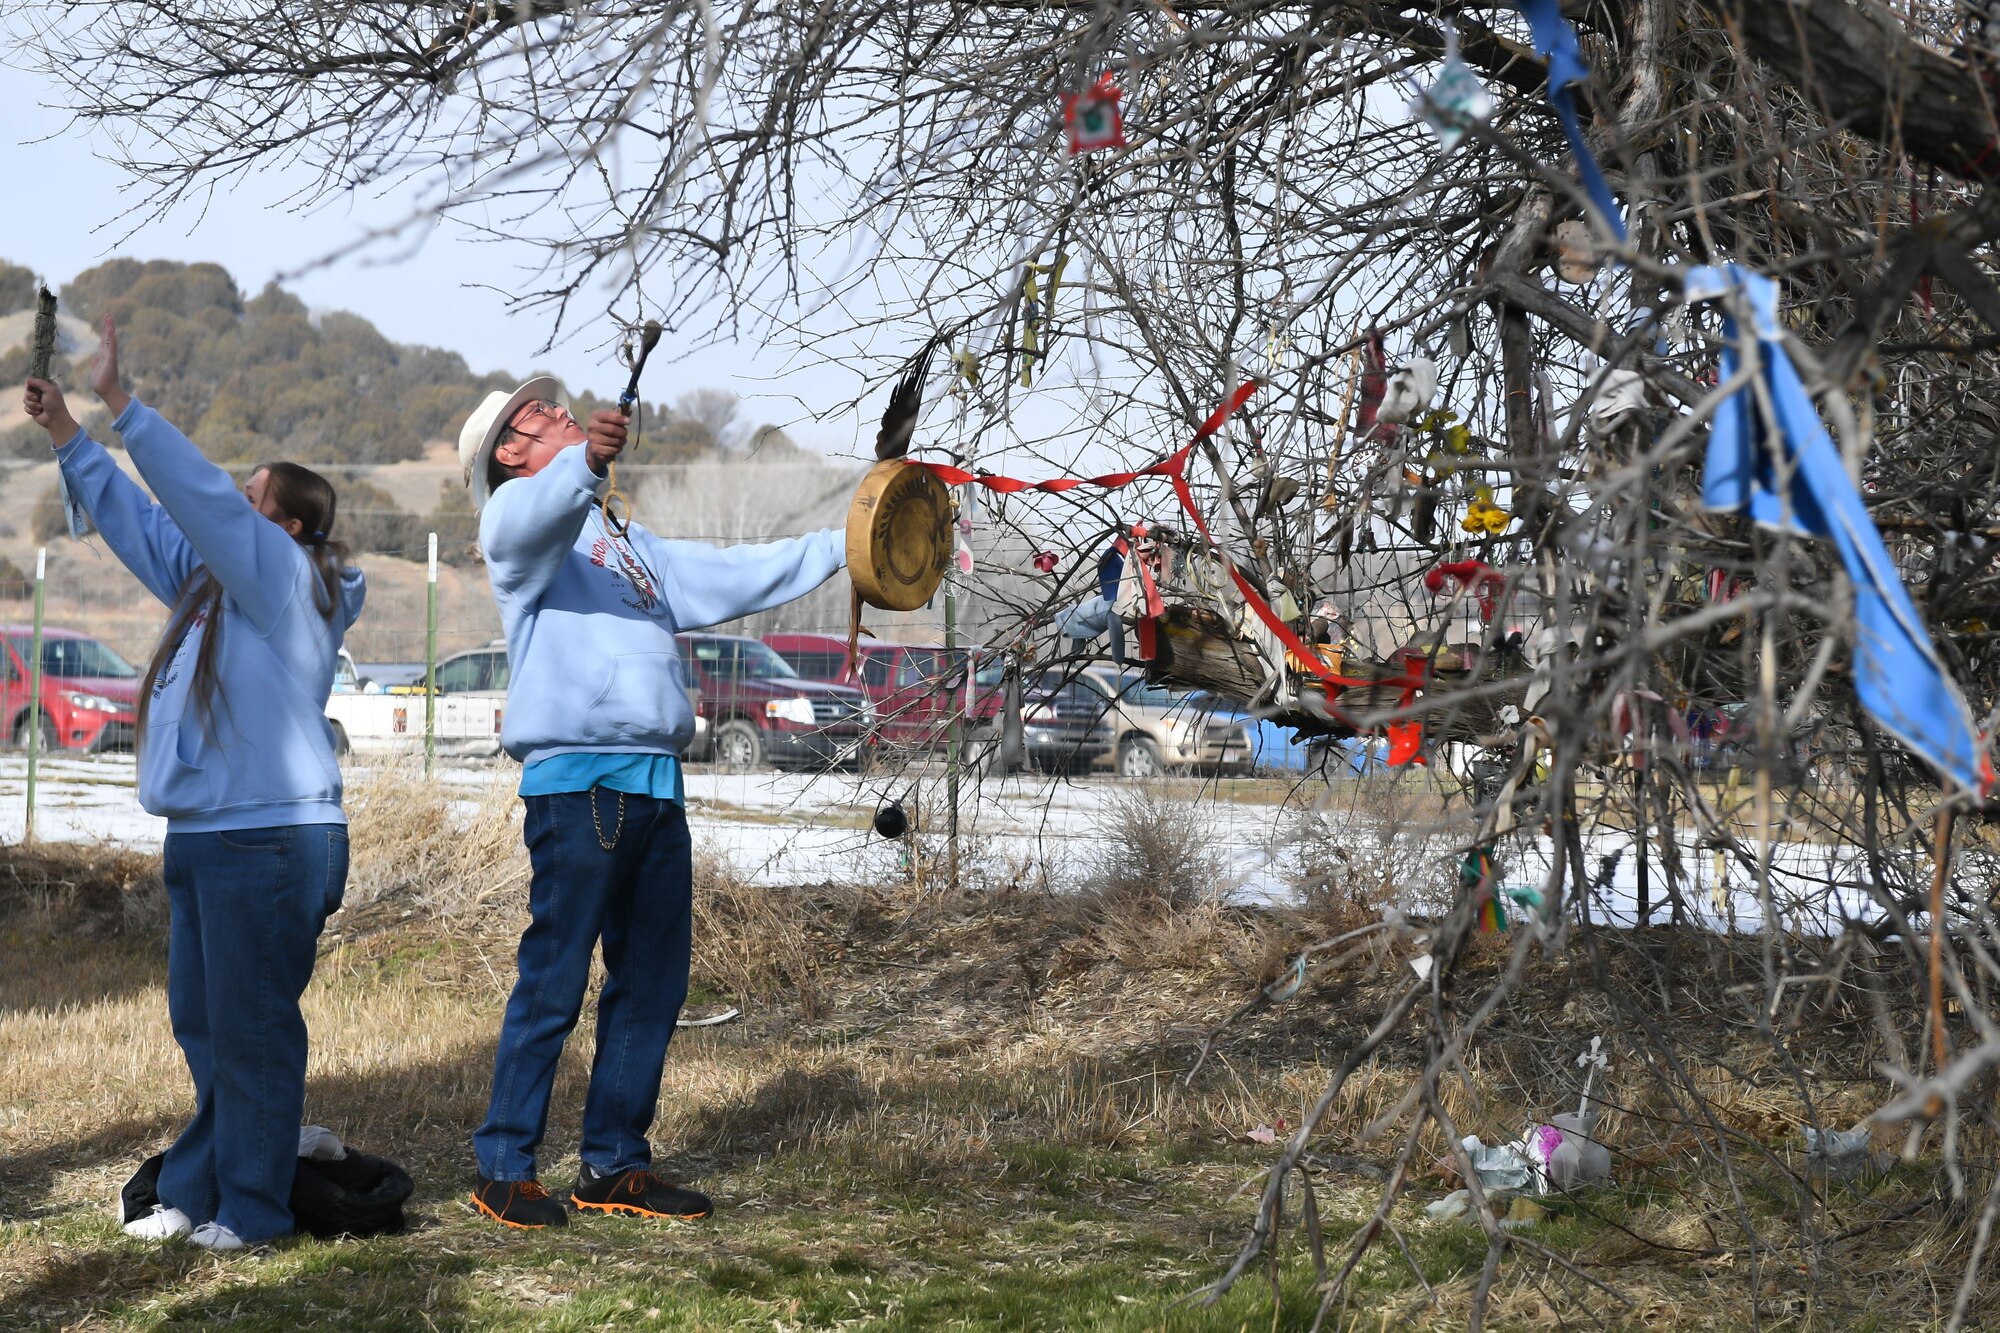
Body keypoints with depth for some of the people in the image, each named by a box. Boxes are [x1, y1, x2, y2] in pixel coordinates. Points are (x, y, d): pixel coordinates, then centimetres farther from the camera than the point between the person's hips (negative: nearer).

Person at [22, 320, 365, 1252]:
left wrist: (120, 404, -17)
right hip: (201, 835, 9)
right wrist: (68, 437, 16)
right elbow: (137, 520, 22)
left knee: (250, 1028, -4)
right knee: (200, 1024, 13)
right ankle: (195, 1191, 21)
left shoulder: (288, 579, -8)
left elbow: (200, 496, -17)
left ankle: (252, 1207, 4)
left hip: (270, 835, -9)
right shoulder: (214, 581, 17)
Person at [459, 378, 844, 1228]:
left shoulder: (625, 544, 27)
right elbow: (534, 518, -23)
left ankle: (613, 1166, 18)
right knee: (552, 983, -8)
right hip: (577, 782, -8)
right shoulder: (519, 517, 2)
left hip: (655, 788, 8)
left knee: (652, 986, 9)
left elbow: (730, 578, 33)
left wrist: (839, 548, 31)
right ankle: (504, 1170, 0)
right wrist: (583, 463, -44)